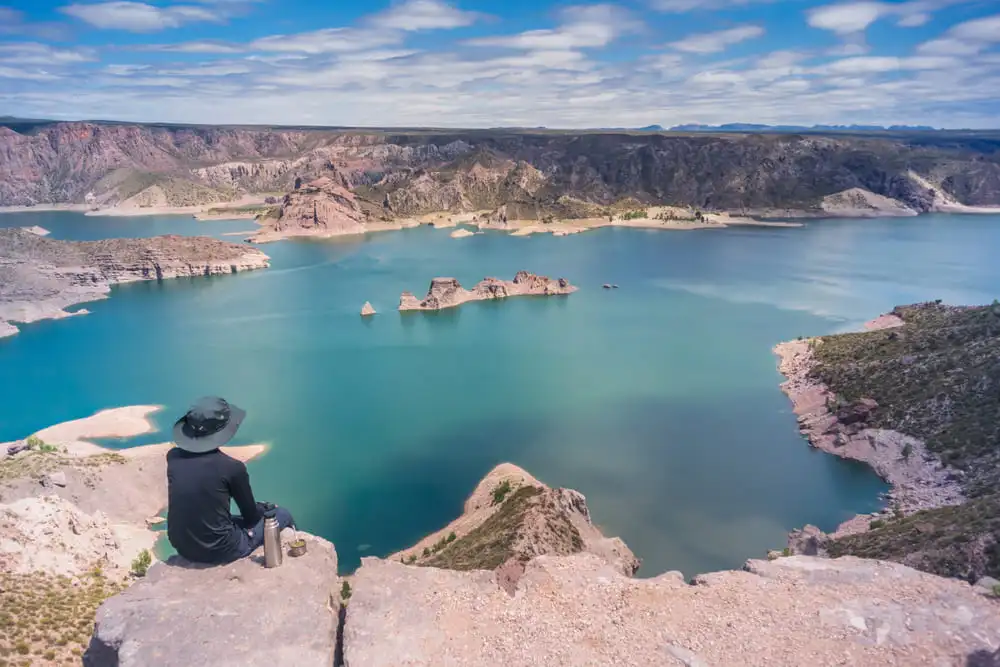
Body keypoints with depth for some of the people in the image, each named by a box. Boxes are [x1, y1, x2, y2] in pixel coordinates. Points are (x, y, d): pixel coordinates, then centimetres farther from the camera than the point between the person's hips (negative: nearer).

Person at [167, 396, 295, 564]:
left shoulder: (173, 457, -6)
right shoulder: (232, 467, -21)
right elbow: (251, 517, -4)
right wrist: (265, 508, 17)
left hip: (181, 547, 6)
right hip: (219, 550, -6)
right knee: (283, 514, 14)